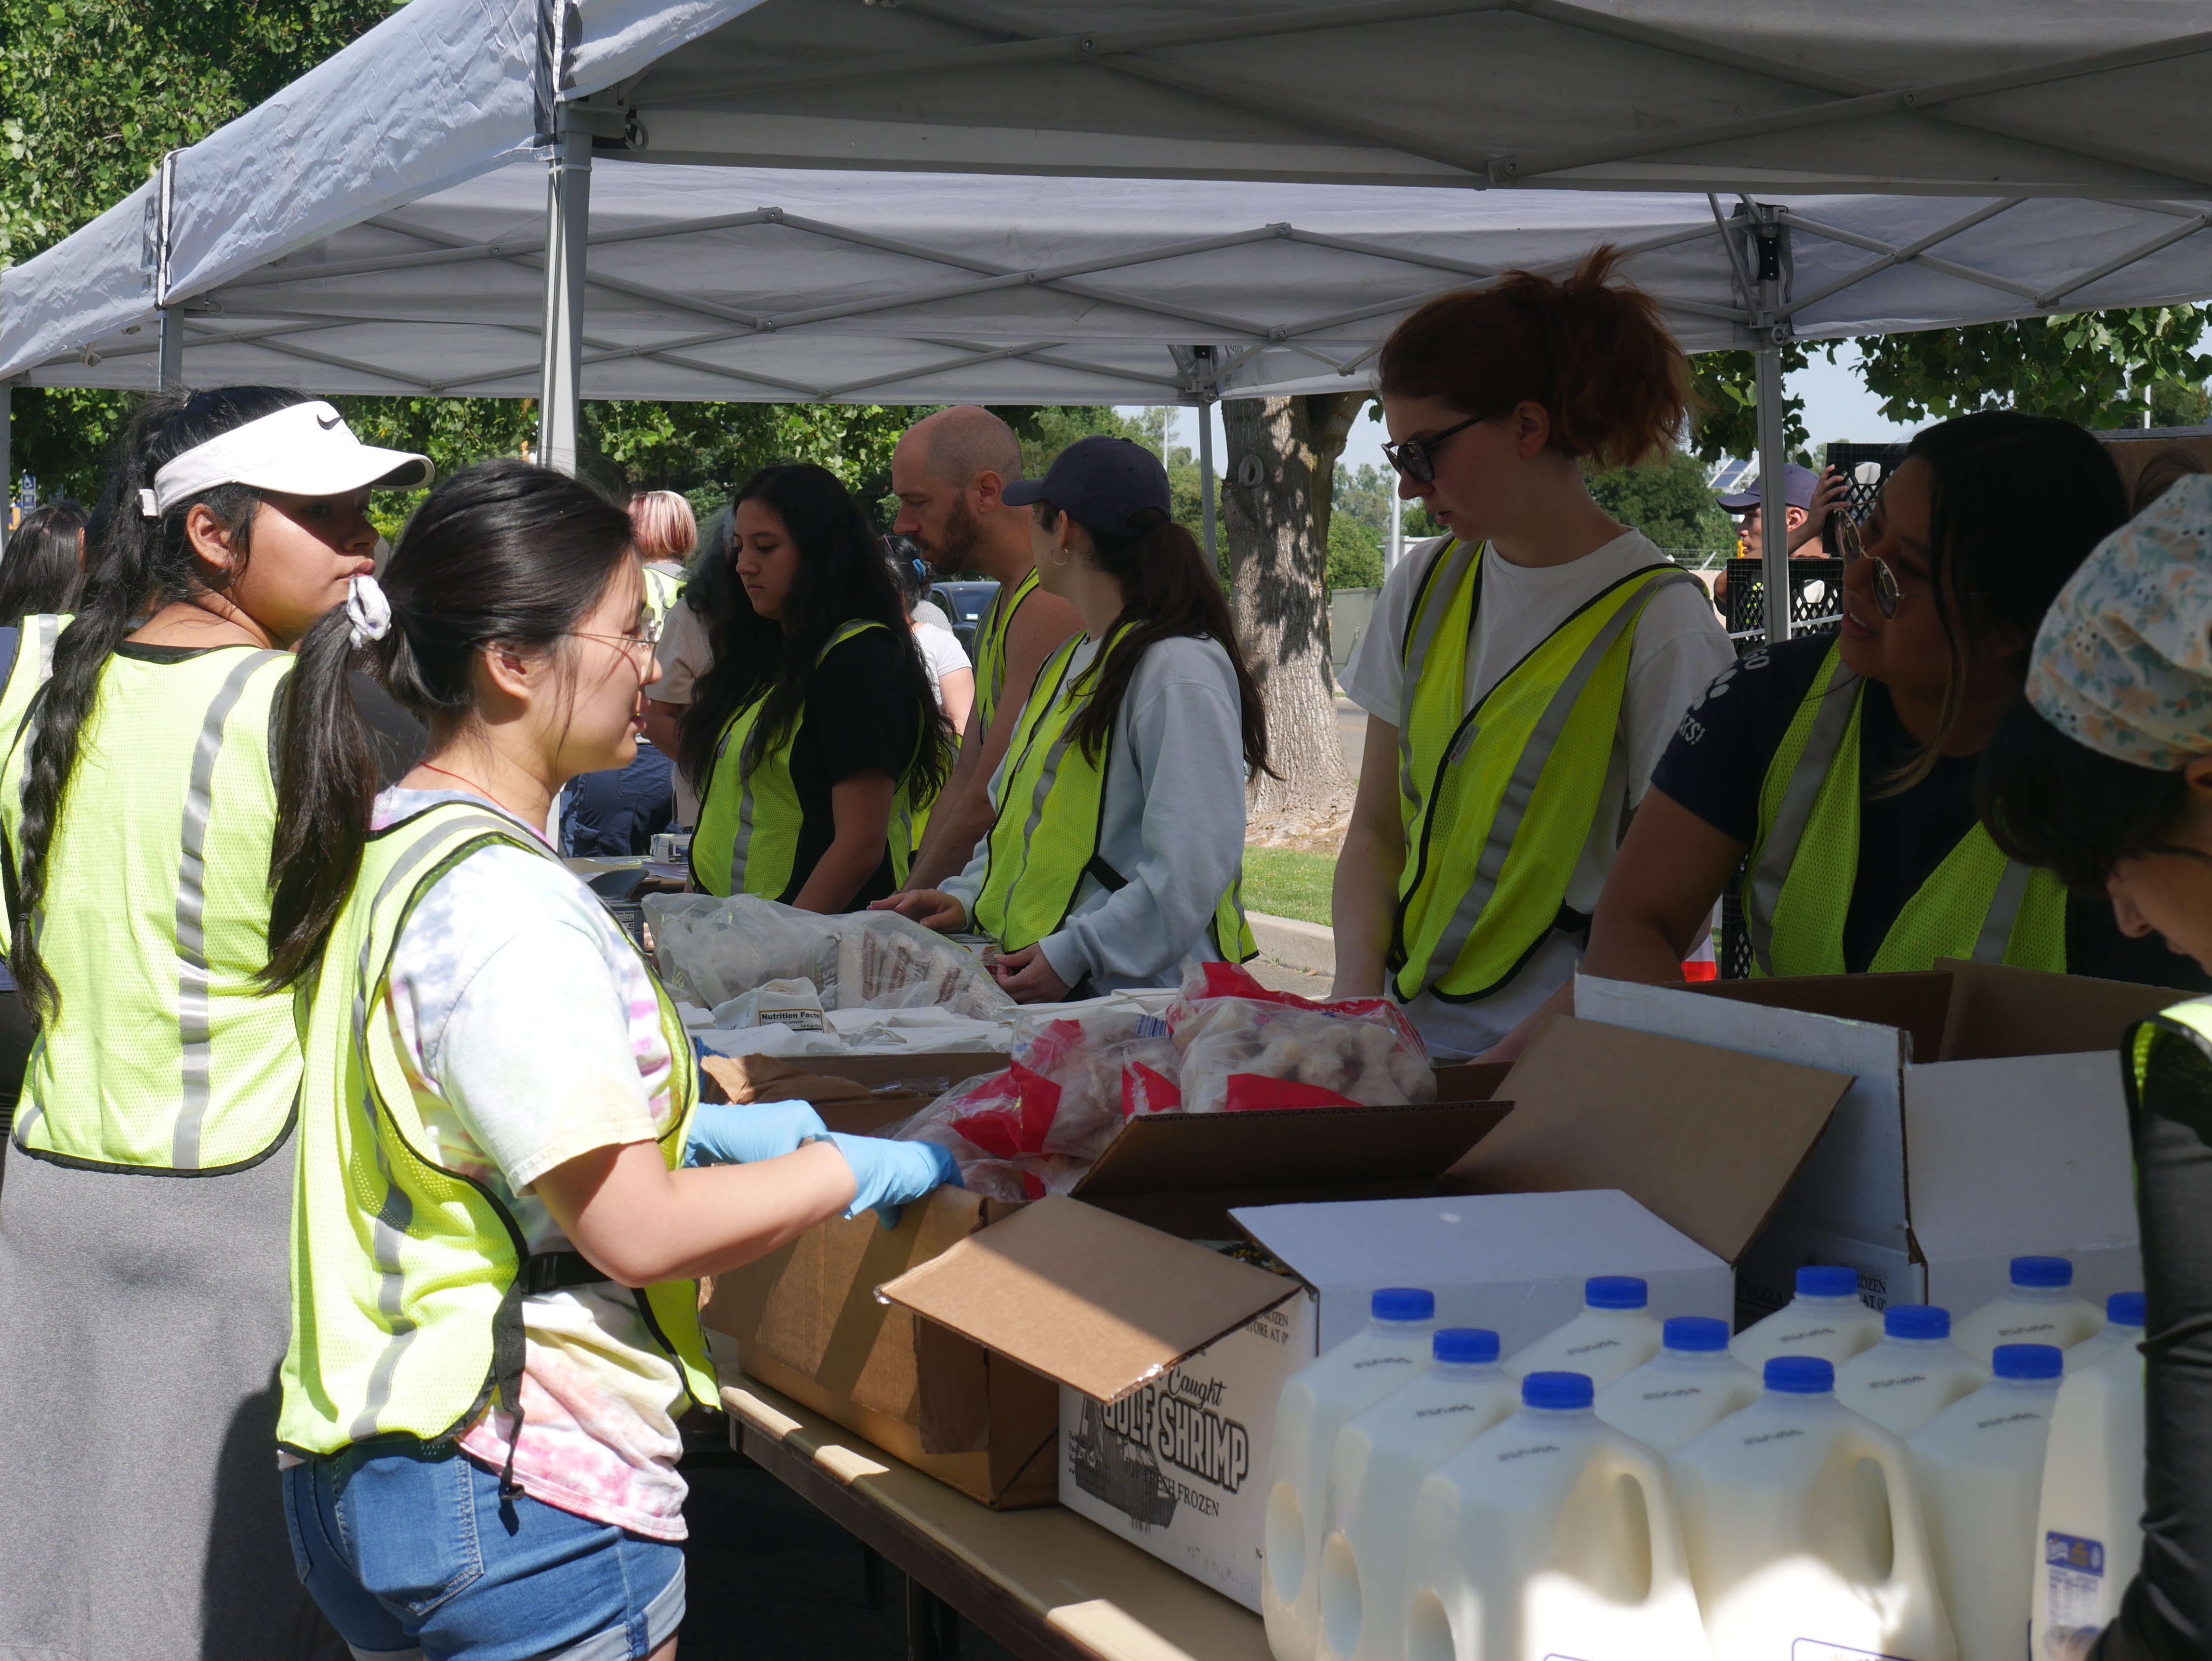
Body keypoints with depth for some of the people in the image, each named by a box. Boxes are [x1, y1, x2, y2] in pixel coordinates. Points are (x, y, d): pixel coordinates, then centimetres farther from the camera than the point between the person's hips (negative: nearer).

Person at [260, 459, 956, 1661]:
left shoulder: (383, 851, 8)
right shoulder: (504, 906, -22)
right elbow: (636, 1233, -21)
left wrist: (699, 1130, 16)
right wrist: (857, 1169, -8)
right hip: (524, 1502, -10)